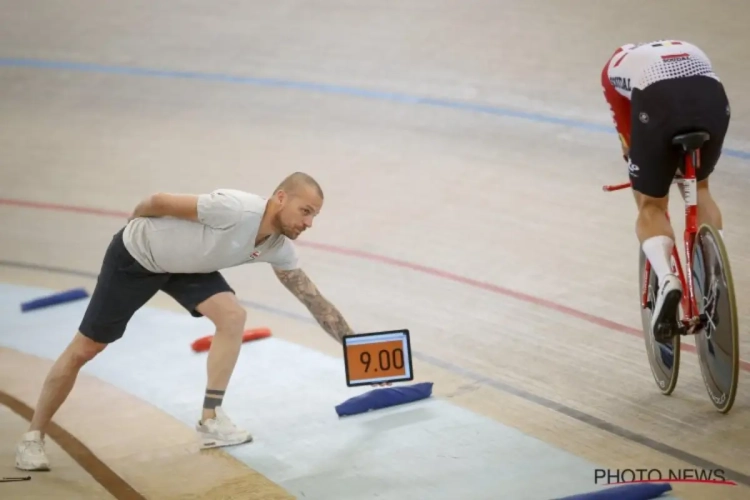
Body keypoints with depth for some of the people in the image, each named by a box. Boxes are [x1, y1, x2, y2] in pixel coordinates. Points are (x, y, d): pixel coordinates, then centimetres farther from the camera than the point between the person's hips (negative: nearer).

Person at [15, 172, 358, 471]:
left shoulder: (279, 249, -12)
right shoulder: (235, 209, -36)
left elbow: (315, 300, -3)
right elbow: (159, 201, -26)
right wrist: (134, 227, -6)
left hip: (184, 265, 6)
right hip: (136, 256, -6)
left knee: (232, 316, -16)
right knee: (85, 348, 1)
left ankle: (211, 420, -8)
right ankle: (33, 437, 15)